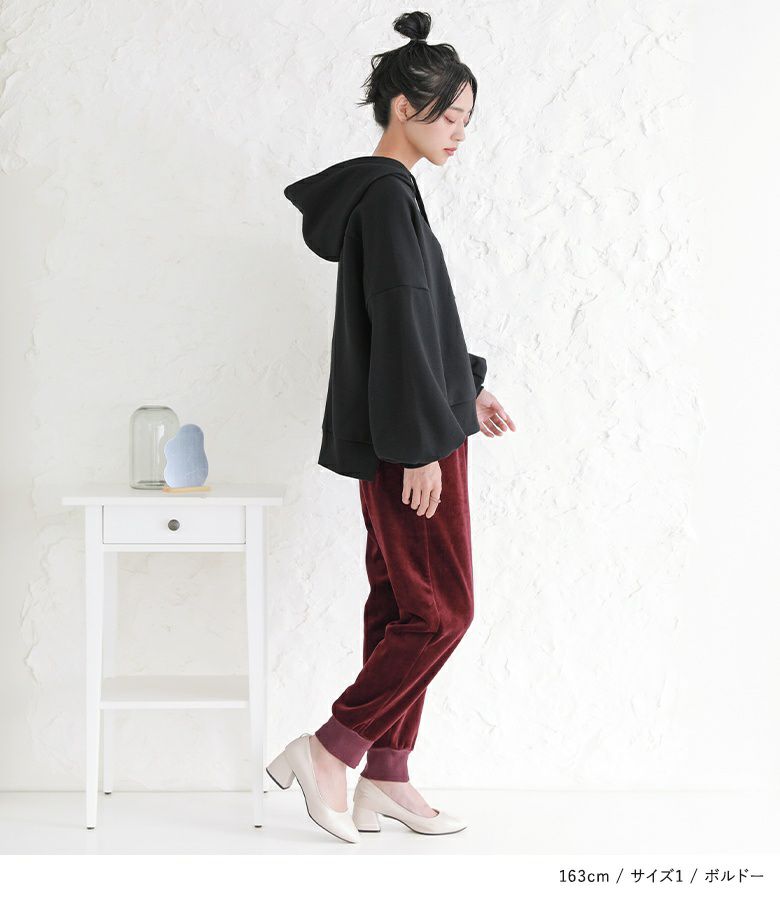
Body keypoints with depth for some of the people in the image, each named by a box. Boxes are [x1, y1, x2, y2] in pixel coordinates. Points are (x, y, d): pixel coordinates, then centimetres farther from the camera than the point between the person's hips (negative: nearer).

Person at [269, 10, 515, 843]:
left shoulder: (381, 192, 16)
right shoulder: (387, 194, -15)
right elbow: (399, 327, -20)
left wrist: (466, 393, 20)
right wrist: (422, 446, -20)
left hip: (402, 433, 10)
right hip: (407, 439, -10)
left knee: (401, 604, 12)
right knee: (441, 610, -3)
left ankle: (385, 778, 19)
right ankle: (327, 752, 4)